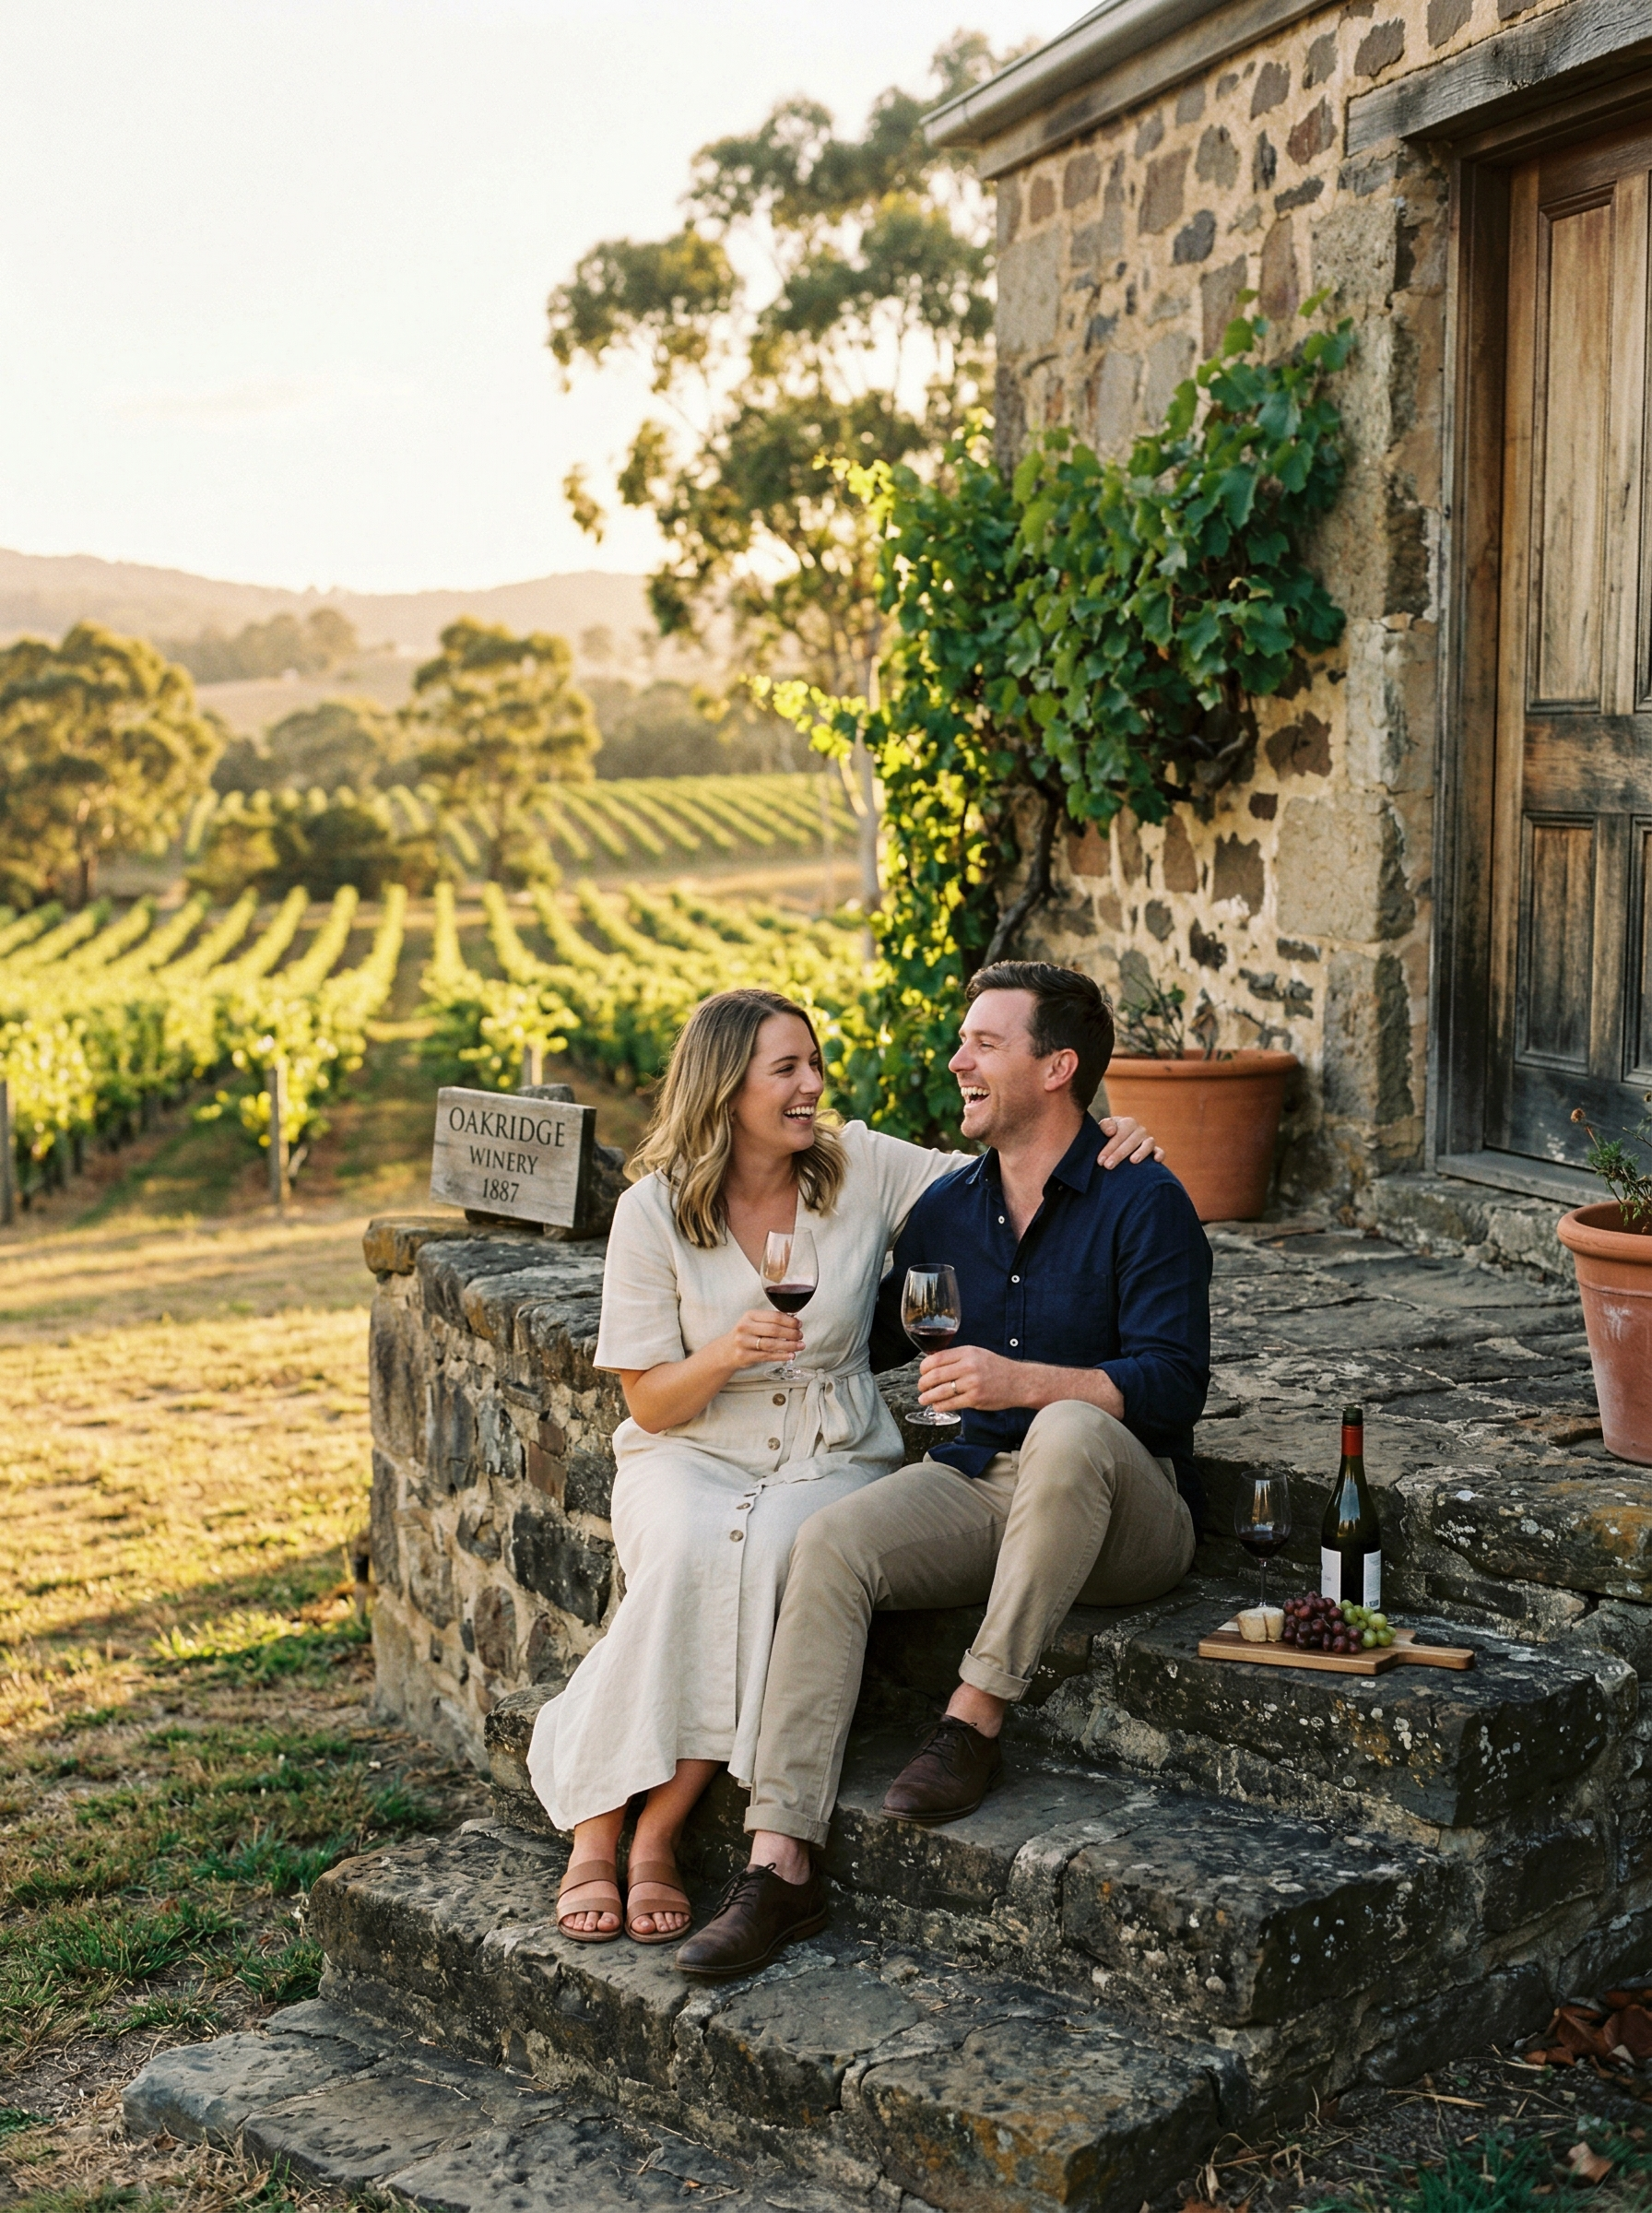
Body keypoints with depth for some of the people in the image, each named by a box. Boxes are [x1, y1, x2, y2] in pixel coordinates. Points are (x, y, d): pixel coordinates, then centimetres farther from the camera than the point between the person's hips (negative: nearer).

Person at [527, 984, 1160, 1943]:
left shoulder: (861, 1169, 0)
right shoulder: (655, 1210, -3)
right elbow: (649, 1404, -2)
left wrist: (1101, 1144, -14)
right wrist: (727, 1354, -22)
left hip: (830, 1457, 1)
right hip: (693, 1453, 0)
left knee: (772, 1557, -33)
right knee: (693, 1552, -35)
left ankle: (660, 1835, -22)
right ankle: (594, 1831, -22)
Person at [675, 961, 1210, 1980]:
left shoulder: (1142, 1201, -5)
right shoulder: (946, 1209, 14)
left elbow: (1171, 1387, -16)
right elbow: (878, 1332, 30)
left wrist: (1023, 1381, -28)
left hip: (1123, 1514, -5)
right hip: (977, 1486, 5)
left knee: (1068, 1432, -39)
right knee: (831, 1541, -23)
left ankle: (975, 1722, -26)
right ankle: (782, 1863, -27)